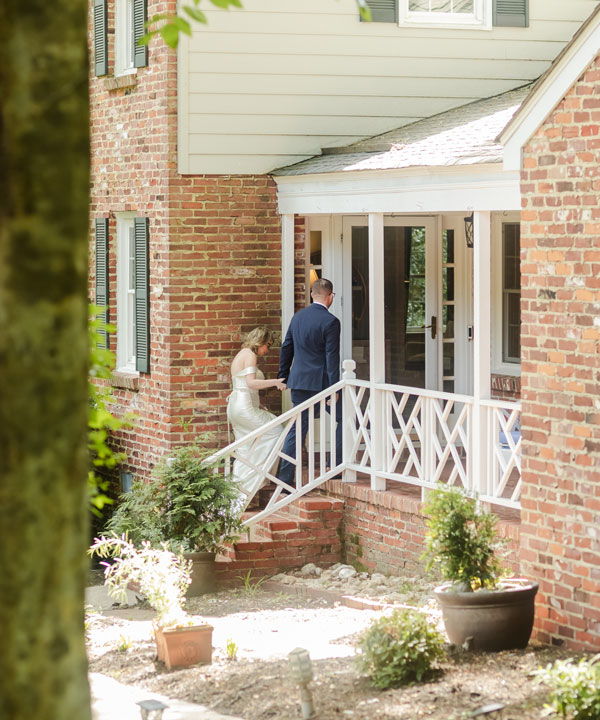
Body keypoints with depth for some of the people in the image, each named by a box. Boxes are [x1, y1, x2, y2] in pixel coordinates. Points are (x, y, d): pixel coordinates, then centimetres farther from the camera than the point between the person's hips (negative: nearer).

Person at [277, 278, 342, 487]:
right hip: (322, 382, -6)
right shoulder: (330, 322, -13)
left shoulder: (298, 317, 8)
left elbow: (286, 348, 14)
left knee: (297, 428, 8)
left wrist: (283, 376, 24)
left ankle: (285, 477, 3)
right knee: (343, 419, 13)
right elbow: (332, 357, -15)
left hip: (299, 381, 6)